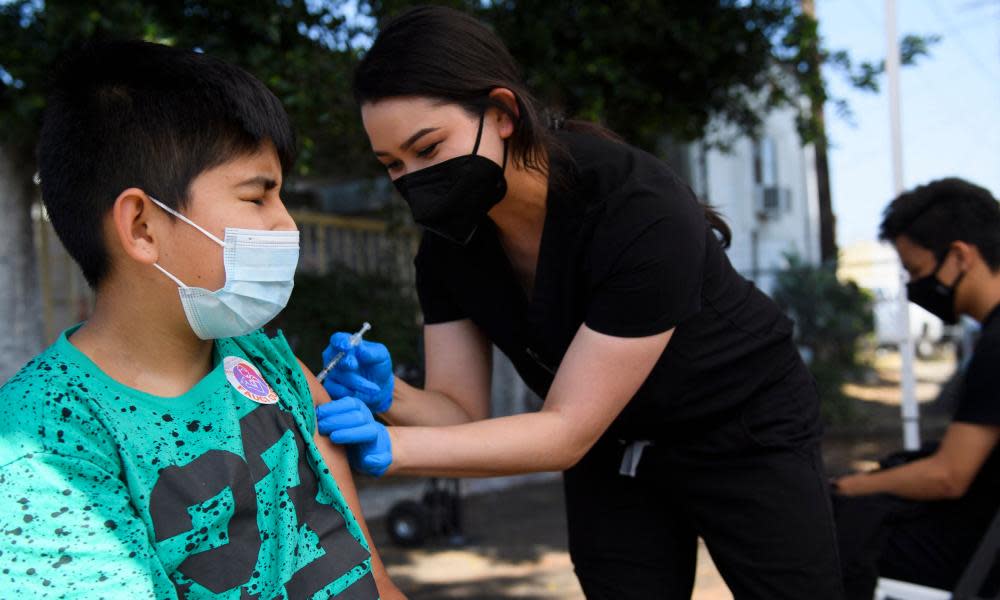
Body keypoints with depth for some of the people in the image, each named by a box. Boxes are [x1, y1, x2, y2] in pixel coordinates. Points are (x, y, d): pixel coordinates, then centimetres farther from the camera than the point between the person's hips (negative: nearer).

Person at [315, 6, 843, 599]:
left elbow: (568, 430, -32)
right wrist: (390, 398, -34)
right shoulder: (448, 241, -14)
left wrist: (391, 449, -41)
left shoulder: (643, 214, -35)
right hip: (610, 454, 5)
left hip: (746, 435, -4)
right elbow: (463, 413, -12)